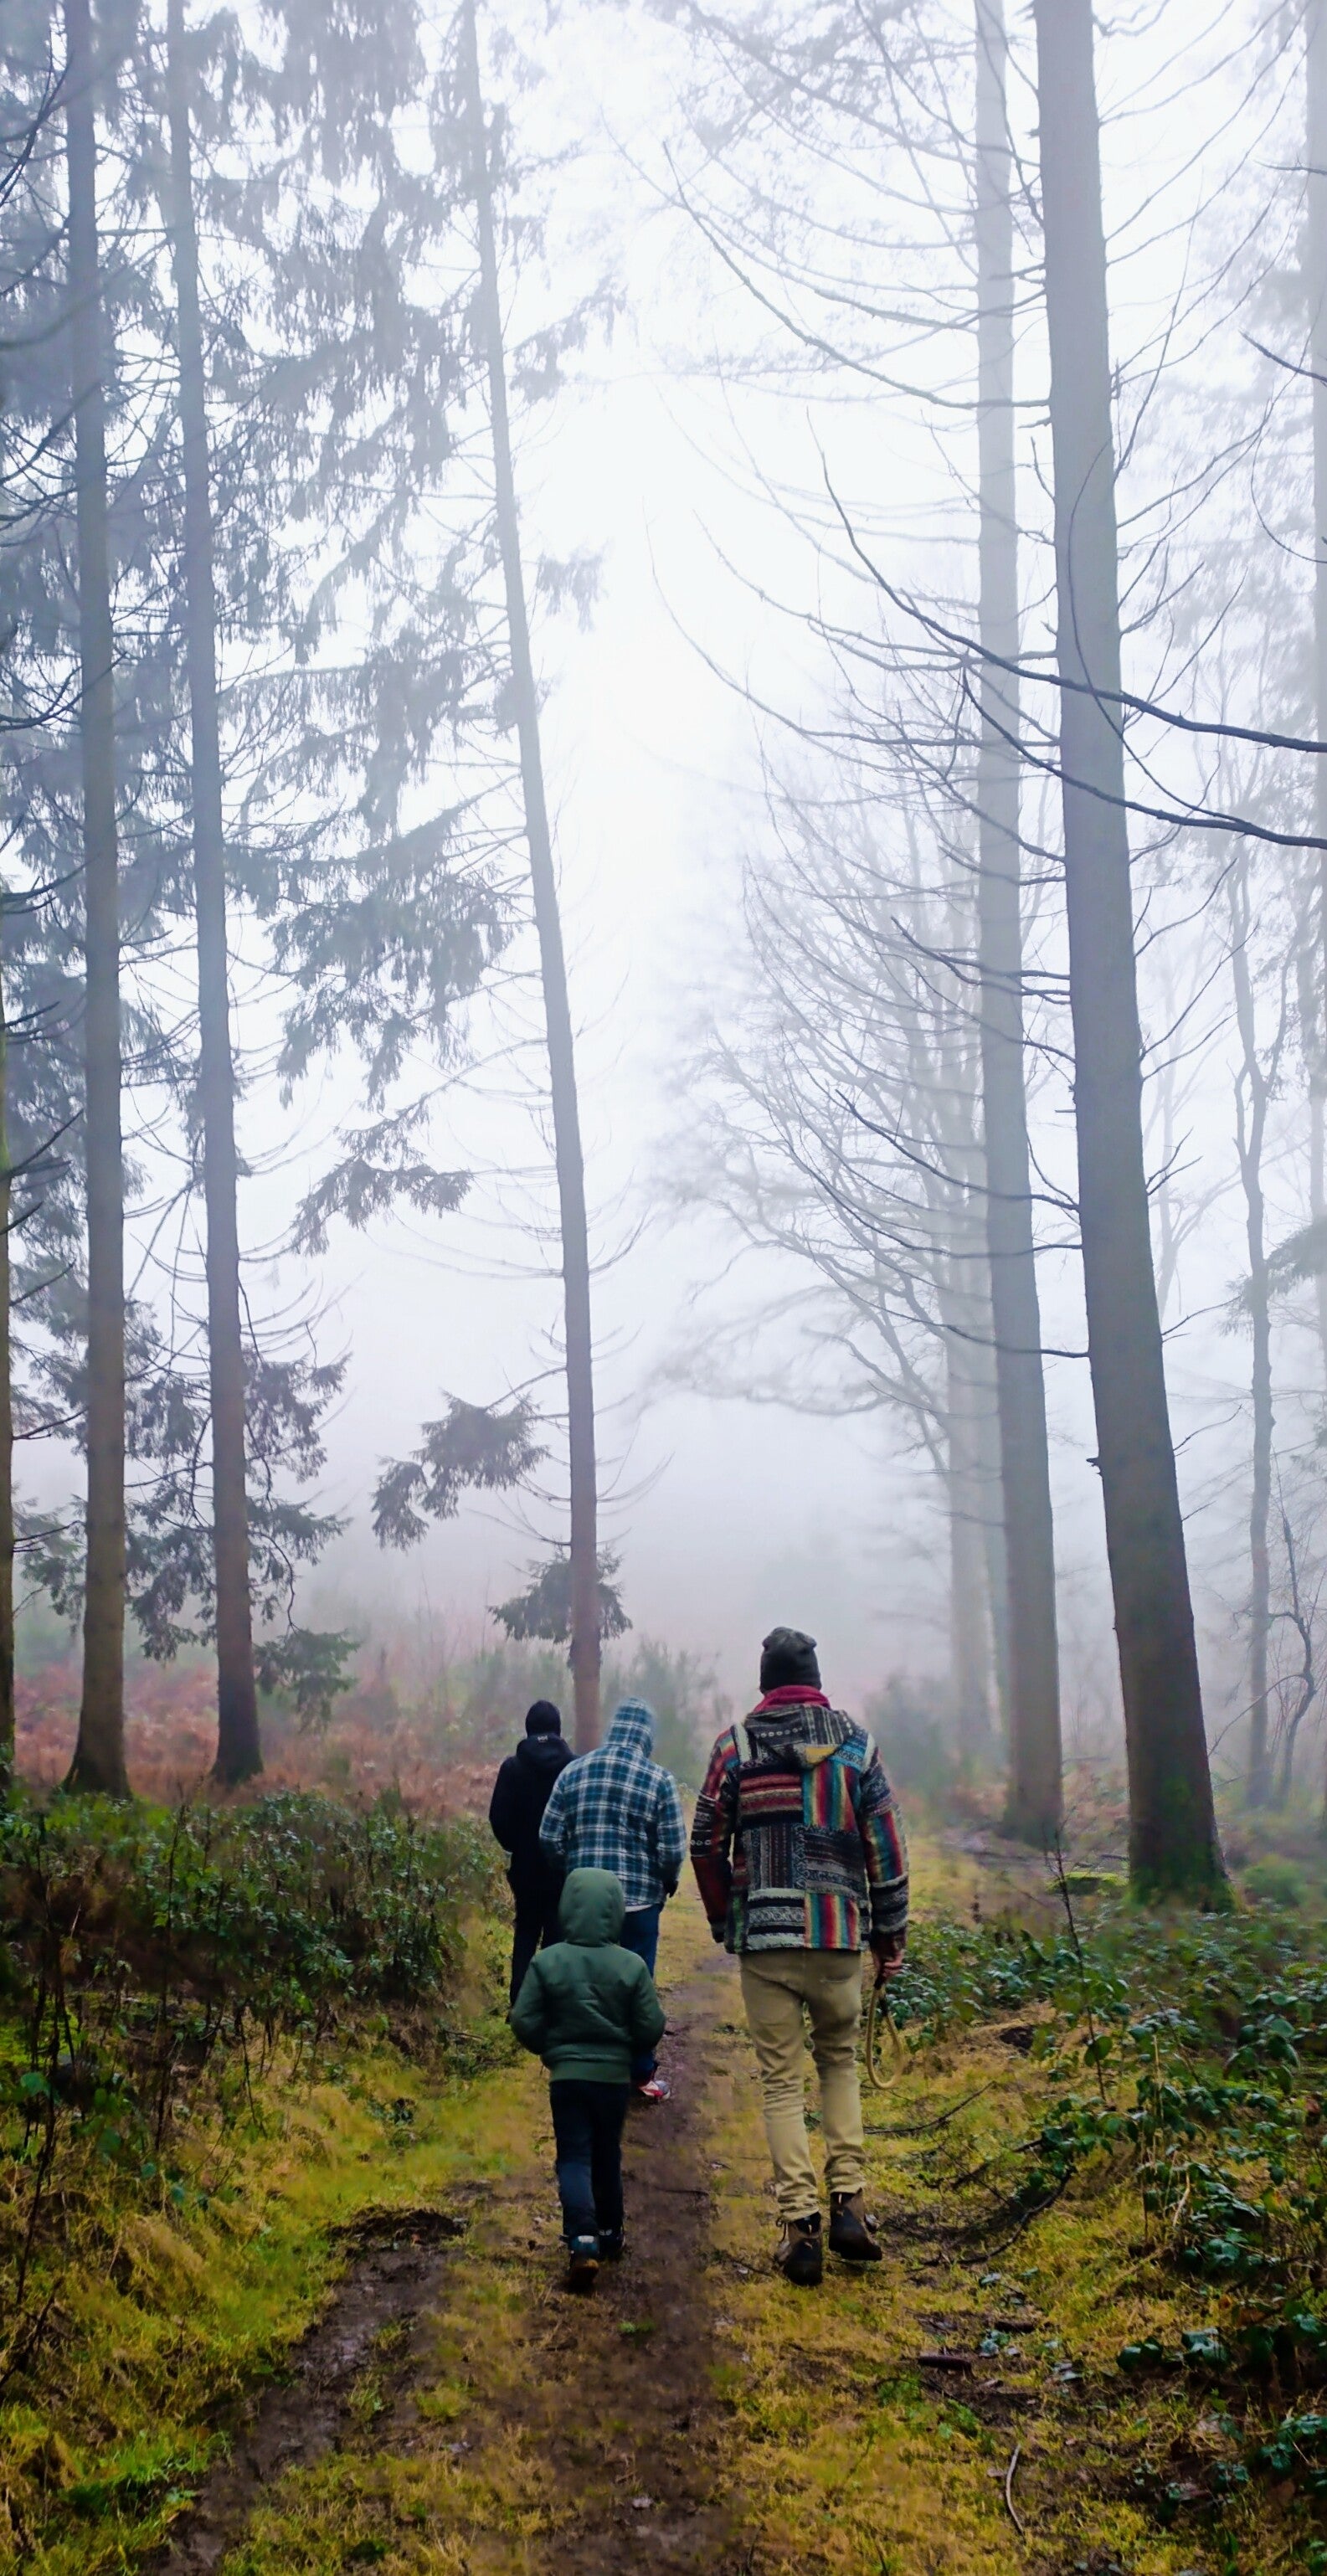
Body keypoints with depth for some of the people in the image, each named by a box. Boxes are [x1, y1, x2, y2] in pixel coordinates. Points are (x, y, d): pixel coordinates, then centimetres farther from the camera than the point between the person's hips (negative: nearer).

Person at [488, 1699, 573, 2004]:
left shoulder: (513, 1767, -6)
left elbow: (499, 1817, -7)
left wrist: (514, 1846, 10)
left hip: (526, 1866, 1)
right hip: (564, 1866, -1)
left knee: (525, 1934, 14)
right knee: (558, 1935, 7)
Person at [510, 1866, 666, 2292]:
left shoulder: (546, 1962, -11)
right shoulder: (632, 1965, -9)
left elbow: (524, 2022, -9)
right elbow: (651, 2028, -7)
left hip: (566, 2076, -1)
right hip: (615, 2076, 2)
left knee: (574, 2157, 3)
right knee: (607, 2155, 19)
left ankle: (583, 2240, -15)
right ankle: (609, 2234, 31)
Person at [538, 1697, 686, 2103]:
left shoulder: (573, 1772, 1)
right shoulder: (658, 1780, -8)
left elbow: (550, 1836, 1)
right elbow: (673, 1849, -9)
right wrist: (668, 1881, 12)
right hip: (639, 1901, -2)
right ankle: (641, 2075, 14)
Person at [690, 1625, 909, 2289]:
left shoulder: (736, 1744, 0)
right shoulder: (855, 1742, 4)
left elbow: (707, 1842, 3)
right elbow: (886, 1846, 4)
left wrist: (723, 1920, 17)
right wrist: (891, 1934, 12)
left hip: (765, 1937, -1)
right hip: (840, 1935, 2)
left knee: (781, 2079, 7)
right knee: (839, 2061, 21)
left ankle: (800, 2226, 2)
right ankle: (848, 2203, 10)